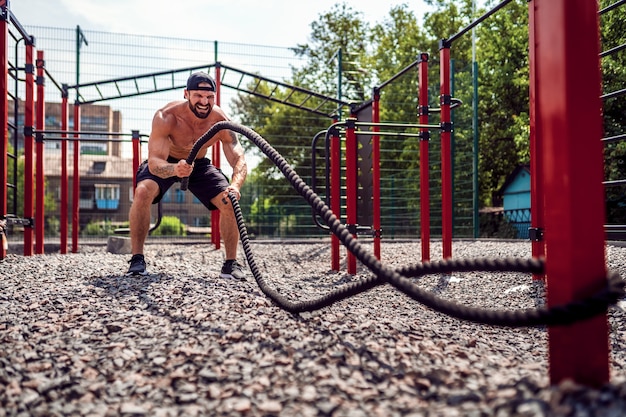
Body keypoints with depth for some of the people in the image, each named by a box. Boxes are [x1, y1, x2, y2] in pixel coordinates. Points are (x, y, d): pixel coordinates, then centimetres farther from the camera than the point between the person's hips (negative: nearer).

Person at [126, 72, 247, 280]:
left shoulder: (221, 122, -27)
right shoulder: (166, 117, -34)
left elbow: (239, 161, -32)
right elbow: (154, 163, -40)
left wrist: (235, 186, -54)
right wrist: (174, 169, -64)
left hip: (199, 164, 2)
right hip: (164, 163, -2)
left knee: (230, 202, -16)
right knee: (143, 192, -31)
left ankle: (231, 263, -1)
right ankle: (137, 259, -16)